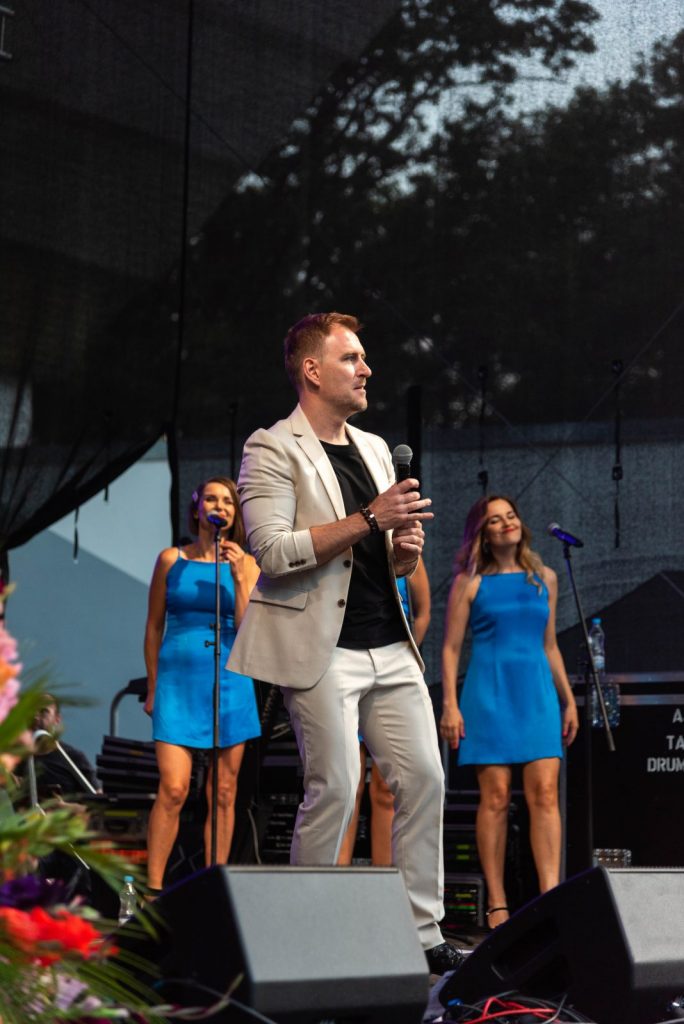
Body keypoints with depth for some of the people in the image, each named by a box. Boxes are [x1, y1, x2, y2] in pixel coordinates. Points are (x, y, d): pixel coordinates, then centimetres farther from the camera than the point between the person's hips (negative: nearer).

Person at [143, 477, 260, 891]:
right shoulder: (171, 560, 5)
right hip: (178, 682, -1)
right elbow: (154, 627, 11)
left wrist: (239, 579, -11)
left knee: (224, 793, 3)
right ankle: (153, 886, -5)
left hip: (230, 684, 2)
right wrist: (153, 687, 11)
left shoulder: (245, 564, 6)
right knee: (173, 790, -11)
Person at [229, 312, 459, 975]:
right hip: (322, 650, -7)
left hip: (390, 646, 7)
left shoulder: (374, 448, 19)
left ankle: (423, 933, 9)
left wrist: (405, 551, 3)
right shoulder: (272, 449, -5)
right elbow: (273, 551, -18)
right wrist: (367, 521, -20)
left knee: (424, 779, 2)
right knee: (334, 789, -7)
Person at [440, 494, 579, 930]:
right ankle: (497, 906, 0)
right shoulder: (470, 583, 3)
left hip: (537, 692, 3)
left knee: (545, 792, -10)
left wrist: (568, 699, 15)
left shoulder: (544, 578, 13)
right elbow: (451, 648, 2)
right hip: (489, 693, -3)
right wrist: (450, 705, -6)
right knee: (496, 796, -5)